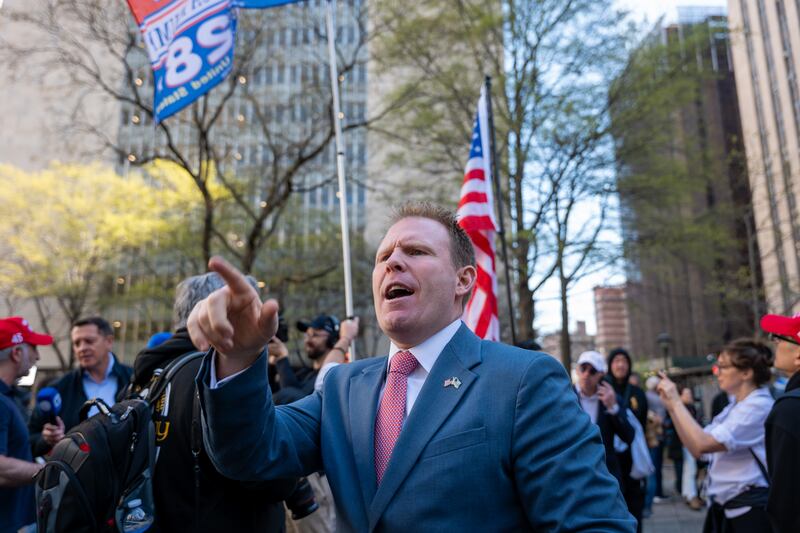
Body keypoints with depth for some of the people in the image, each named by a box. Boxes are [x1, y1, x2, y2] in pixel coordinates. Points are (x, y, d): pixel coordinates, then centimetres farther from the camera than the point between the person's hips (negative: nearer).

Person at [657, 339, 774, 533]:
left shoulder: (758, 406, -16)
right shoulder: (735, 406, 12)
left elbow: (703, 444, -26)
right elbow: (696, 449, 6)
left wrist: (676, 401, -19)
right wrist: (671, 407, -1)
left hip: (750, 509, -8)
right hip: (725, 506, 8)